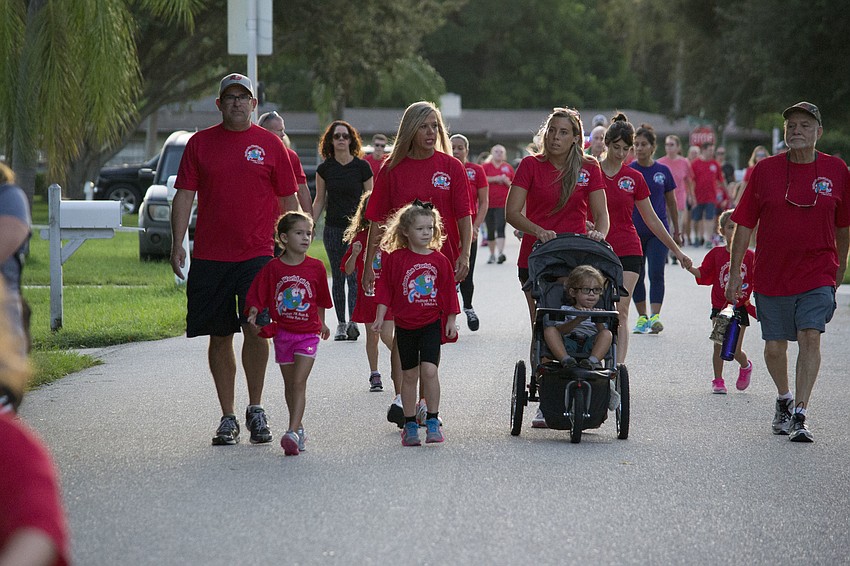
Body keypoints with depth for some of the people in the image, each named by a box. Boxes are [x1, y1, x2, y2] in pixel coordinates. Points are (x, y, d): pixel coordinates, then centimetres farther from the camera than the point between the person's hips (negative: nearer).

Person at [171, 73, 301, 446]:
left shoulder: (270, 144, 6)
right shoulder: (200, 143, 8)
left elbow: (289, 199, 9)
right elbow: (184, 195, 7)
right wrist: (177, 244, -2)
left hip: (258, 254, -1)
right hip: (210, 257, 1)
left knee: (256, 329, -10)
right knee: (220, 336, 5)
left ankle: (255, 409, 6)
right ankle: (228, 417, 13)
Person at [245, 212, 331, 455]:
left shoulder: (316, 267, -1)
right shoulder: (272, 268, -4)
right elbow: (257, 297, -2)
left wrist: (321, 324, 22)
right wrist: (254, 315, -21)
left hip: (308, 333, -2)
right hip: (282, 332, 2)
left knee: (299, 383, -12)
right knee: (290, 384, 12)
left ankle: (292, 433, -19)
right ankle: (298, 428, 27)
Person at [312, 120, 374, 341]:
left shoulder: (362, 167, -2)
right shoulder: (325, 169, 3)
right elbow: (319, 200, 10)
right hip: (333, 229, 3)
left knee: (354, 274, -13)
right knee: (338, 277, 7)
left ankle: (353, 321, -21)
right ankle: (341, 323, 12)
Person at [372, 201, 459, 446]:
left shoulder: (439, 260, 1)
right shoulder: (395, 258, -3)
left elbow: (448, 292, 7)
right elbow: (385, 289, 2)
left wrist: (451, 321, 6)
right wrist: (380, 317, -3)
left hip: (432, 324, 0)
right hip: (405, 325, 0)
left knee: (429, 369, -14)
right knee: (409, 375, 7)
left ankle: (432, 421, -4)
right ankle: (410, 424, 16)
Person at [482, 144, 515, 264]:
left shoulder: (508, 167, 9)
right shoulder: (486, 166, 5)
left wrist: (506, 181, -9)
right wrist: (496, 179, -15)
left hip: (503, 204, -1)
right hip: (488, 203, 1)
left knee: (500, 228, -15)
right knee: (490, 230, 8)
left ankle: (501, 252, -24)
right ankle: (492, 254, 20)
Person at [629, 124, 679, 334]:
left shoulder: (663, 171, 3)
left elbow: (671, 202, 12)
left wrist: (676, 231, 15)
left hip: (658, 232, 0)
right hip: (634, 230, 0)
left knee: (656, 273, -11)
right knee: (637, 276, 6)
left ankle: (655, 316, -12)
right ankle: (642, 317, 17)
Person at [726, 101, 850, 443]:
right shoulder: (765, 170, -1)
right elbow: (744, 225, 2)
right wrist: (735, 273, 0)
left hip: (818, 274, -1)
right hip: (771, 274, 1)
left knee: (810, 337, -16)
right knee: (775, 346, 7)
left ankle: (799, 417, -14)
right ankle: (783, 399, 36)